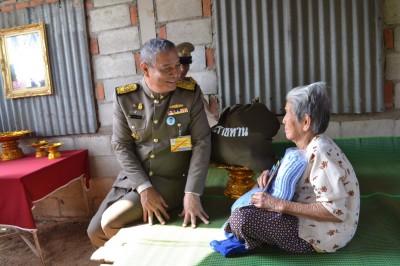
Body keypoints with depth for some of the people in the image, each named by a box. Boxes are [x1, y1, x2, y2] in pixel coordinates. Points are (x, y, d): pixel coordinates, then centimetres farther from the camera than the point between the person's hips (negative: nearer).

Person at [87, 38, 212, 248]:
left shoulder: (190, 94, -8)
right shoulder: (125, 98, -5)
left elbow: (202, 142, -10)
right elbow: (121, 146, -5)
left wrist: (192, 193, -19)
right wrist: (144, 187, -16)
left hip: (172, 181, -3)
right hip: (133, 178, 4)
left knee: (110, 222, -16)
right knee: (95, 232, 4)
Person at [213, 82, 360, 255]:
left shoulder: (320, 153, -26)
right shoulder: (311, 146, 2)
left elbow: (336, 212, -28)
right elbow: (303, 175, 18)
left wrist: (279, 205, -28)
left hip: (324, 235, -9)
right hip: (309, 216, 10)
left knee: (240, 218, -24)